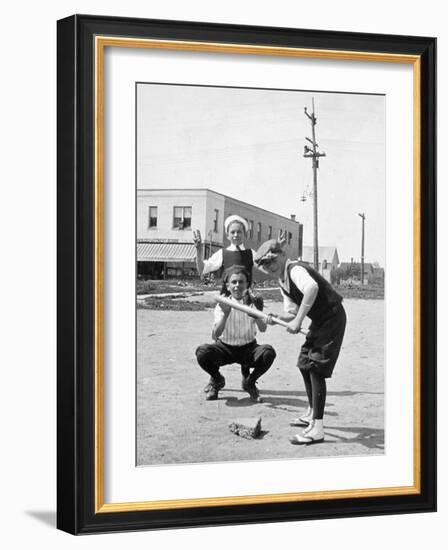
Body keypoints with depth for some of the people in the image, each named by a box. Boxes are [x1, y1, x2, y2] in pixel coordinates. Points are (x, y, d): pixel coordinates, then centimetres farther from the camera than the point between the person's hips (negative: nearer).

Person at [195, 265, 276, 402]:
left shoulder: (253, 302, -8)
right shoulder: (222, 304, -10)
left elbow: (263, 329, -24)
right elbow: (215, 335, -22)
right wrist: (225, 314, -36)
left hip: (248, 348, 1)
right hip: (226, 348, 0)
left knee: (268, 352, -31)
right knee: (202, 352, -31)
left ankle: (250, 382, 2)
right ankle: (217, 380, 5)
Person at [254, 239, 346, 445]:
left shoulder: (295, 270, -22)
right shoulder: (282, 281, 9)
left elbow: (312, 288, -44)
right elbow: (292, 312, 9)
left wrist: (298, 320, -39)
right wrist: (277, 319, -12)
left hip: (332, 317, -10)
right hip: (319, 320, 10)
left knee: (316, 368, -15)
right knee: (304, 364, 18)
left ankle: (317, 429, -15)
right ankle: (312, 414, 35)